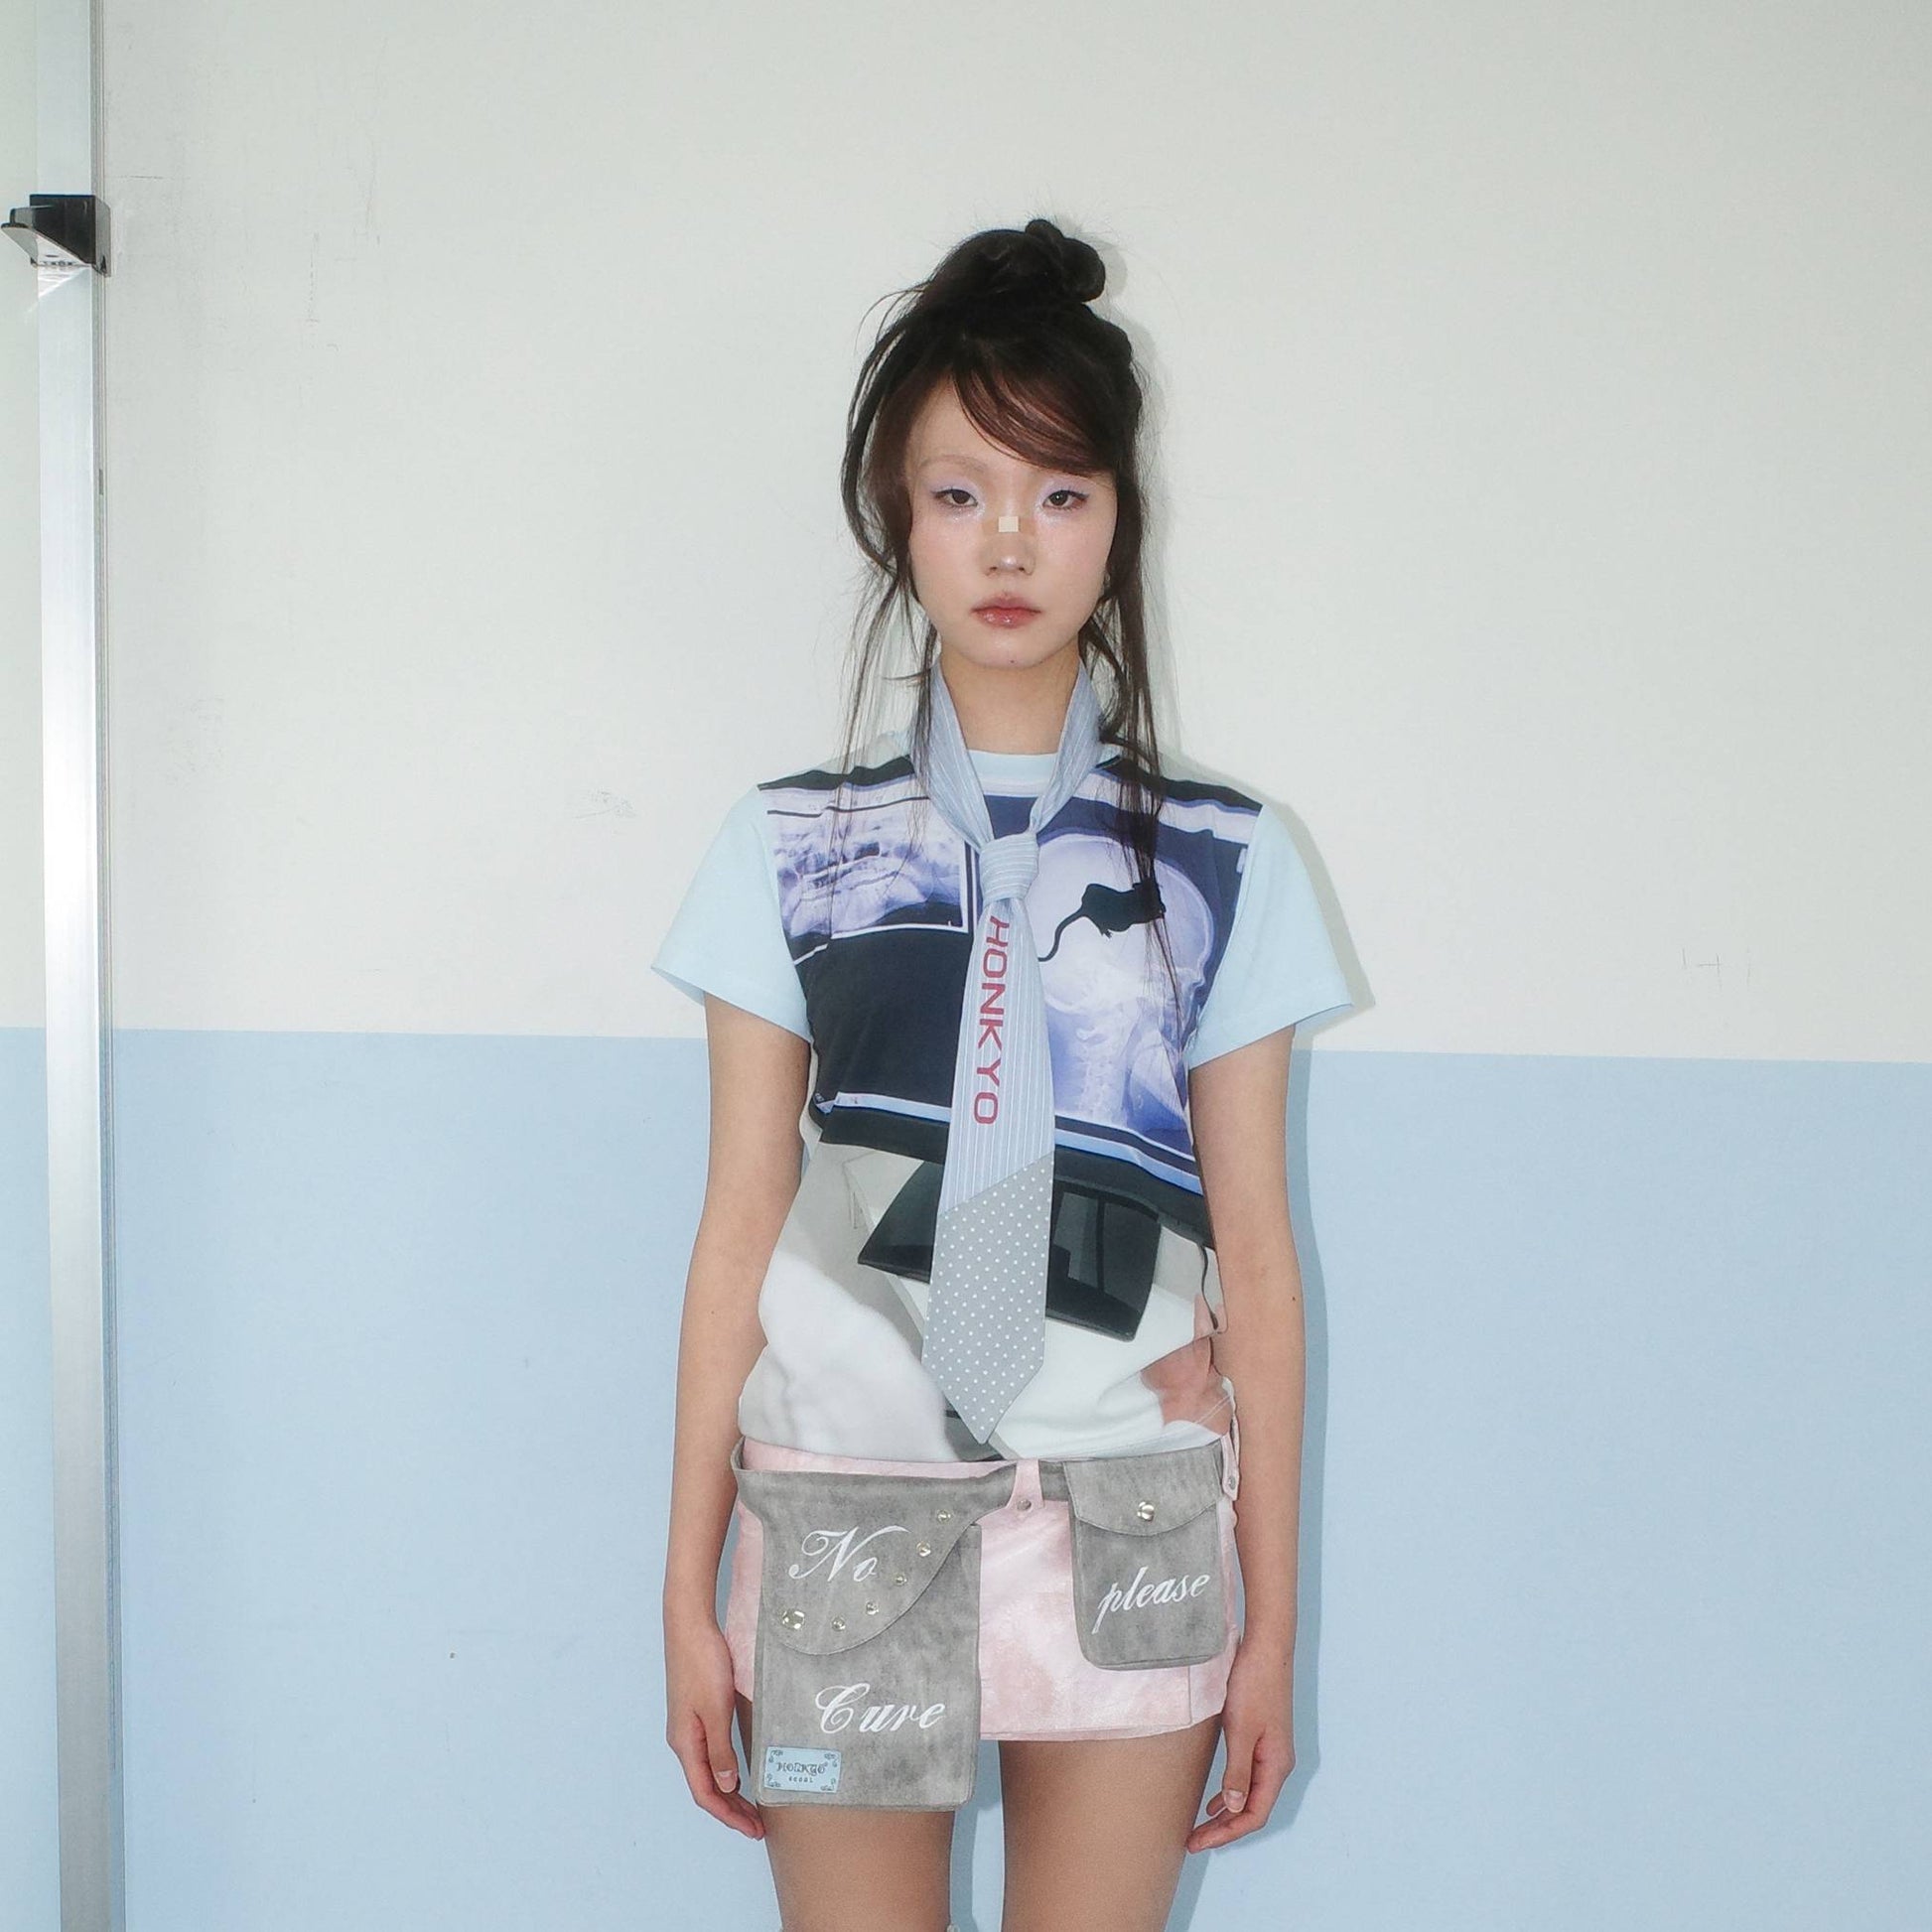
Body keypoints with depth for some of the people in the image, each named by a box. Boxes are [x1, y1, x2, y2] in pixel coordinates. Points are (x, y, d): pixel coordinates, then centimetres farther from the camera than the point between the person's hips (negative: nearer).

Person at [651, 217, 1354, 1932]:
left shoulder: (1221, 858, 4)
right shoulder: (791, 846, 4)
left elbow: (1256, 1251, 3)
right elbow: (738, 1228, 3)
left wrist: (1270, 1614, 3)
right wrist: (689, 1591, 2)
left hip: (1123, 1533, 0)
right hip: (839, 1512, 0)